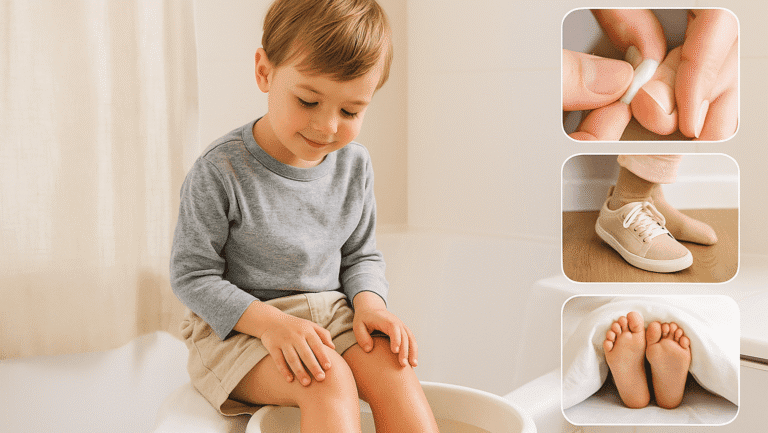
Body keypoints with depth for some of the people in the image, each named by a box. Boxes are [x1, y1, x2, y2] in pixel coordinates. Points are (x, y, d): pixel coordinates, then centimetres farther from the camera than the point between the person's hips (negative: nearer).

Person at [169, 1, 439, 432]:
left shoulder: (355, 165, 0)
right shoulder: (221, 171, -16)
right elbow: (193, 274, -12)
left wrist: (369, 302, -11)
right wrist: (270, 322, -25)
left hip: (330, 314, 5)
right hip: (238, 326, -4)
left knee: (394, 367, -21)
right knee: (329, 381, -29)